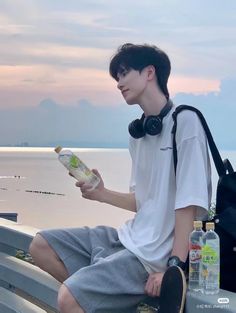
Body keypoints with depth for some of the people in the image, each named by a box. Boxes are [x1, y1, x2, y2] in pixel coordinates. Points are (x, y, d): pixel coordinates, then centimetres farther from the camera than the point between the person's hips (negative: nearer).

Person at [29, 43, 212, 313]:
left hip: (157, 252, -9)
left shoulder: (184, 122, -12)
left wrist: (174, 266, -21)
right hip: (129, 237, 9)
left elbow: (189, 204, -16)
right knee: (41, 245, 6)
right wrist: (101, 194, 6)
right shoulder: (138, 132, 13)